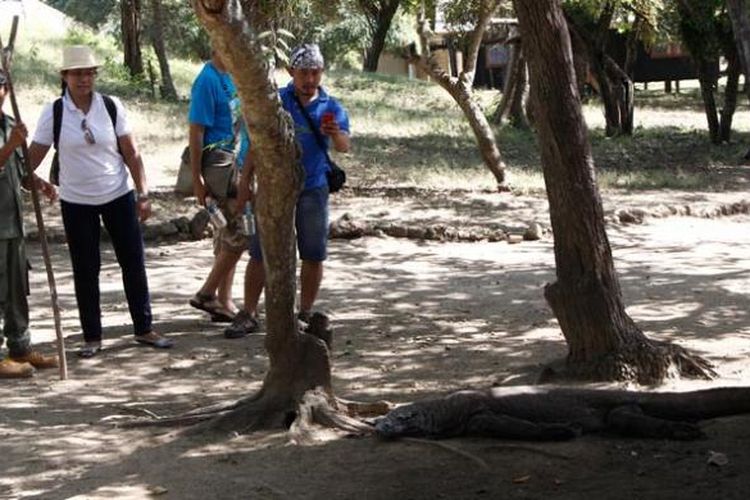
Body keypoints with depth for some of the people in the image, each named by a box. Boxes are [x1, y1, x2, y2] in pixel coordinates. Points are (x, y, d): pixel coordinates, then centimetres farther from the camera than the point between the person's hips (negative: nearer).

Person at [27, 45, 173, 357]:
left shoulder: (111, 107, -3)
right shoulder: (54, 113, -6)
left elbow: (131, 153, 0)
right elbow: (34, 156, -5)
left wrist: (143, 194, -3)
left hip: (118, 197, 1)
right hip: (76, 203, -1)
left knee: (133, 263, 4)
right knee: (85, 271, 5)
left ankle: (144, 329, 17)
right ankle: (91, 337, 16)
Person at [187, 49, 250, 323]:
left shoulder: (231, 77, 13)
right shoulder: (207, 80, -14)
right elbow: (196, 131, -16)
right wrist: (197, 179, -17)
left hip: (236, 166, 9)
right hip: (219, 165, -9)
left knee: (228, 234, 11)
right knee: (239, 234, -10)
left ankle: (224, 302, 17)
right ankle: (207, 294, -1)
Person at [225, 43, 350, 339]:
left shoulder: (331, 108, 1)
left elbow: (343, 147, -13)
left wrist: (336, 135, -36)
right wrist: (246, 180, 2)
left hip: (313, 189, 1)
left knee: (313, 256, 4)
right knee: (260, 253, 0)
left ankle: (305, 314, 17)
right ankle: (248, 315, 6)